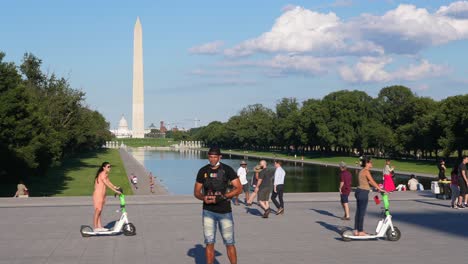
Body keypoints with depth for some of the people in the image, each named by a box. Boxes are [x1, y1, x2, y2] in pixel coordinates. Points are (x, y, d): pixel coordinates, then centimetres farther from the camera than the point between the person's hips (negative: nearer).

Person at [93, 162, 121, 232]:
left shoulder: (106, 174, 14)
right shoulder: (102, 175, -17)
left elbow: (109, 182, 21)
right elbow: (107, 184, -23)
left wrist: (116, 187, 11)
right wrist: (115, 191, -24)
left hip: (102, 195, 9)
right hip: (98, 195, -9)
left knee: (99, 211, 11)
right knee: (97, 211, -6)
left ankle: (99, 227, 14)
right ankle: (96, 227, -1)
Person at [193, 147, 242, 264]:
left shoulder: (227, 170, -3)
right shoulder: (203, 171, 5)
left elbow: (238, 188, -7)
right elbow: (196, 192, 10)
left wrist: (222, 197, -19)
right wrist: (203, 197, -14)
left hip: (225, 212, -2)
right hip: (208, 211, 2)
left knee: (229, 243, 0)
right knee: (209, 243, 3)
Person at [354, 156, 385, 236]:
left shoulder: (362, 171, 16)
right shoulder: (366, 171, -13)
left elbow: (369, 181, 20)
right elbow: (372, 181, -17)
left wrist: (377, 187, 20)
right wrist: (380, 189, -14)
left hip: (359, 191, 10)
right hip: (363, 192, -10)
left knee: (358, 212, 13)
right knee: (362, 212, -2)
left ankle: (356, 230, 17)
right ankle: (361, 231, 3)